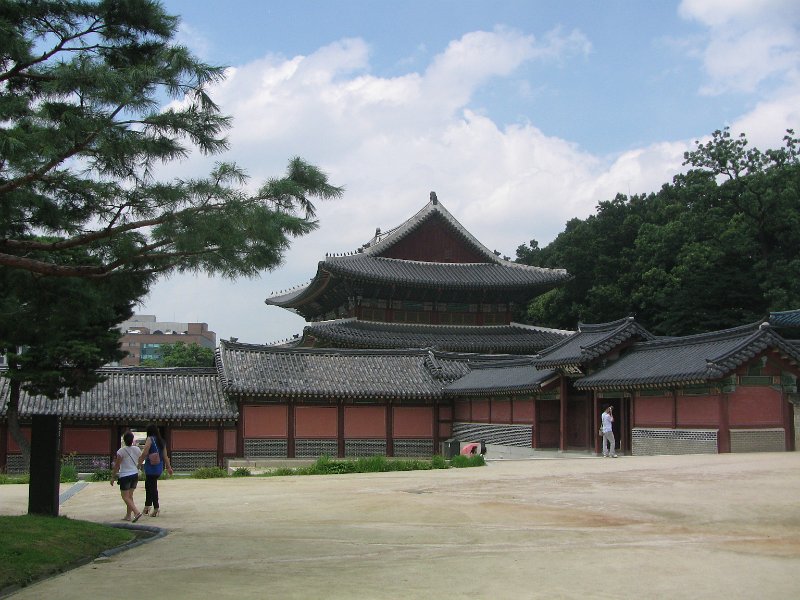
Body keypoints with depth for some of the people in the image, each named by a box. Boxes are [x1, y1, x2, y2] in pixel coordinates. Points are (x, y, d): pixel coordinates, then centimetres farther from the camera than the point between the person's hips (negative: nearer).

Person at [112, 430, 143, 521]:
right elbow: (140, 463, 12)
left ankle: (137, 512, -17)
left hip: (125, 476, -6)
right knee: (130, 496, 16)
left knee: (125, 497, -1)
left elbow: (117, 466, -9)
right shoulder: (137, 449, 0)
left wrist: (113, 477, 0)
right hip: (135, 474, 6)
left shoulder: (121, 451, -14)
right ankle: (128, 516, 18)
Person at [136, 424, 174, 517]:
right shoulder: (161, 441, 10)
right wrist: (169, 467, 16)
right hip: (159, 467, 7)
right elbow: (165, 456, 11)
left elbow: (144, 453, -17)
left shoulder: (150, 439, -9)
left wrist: (139, 464, -7)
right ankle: (147, 506, 19)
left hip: (151, 467, -7)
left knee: (152, 487, -1)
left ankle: (156, 508, -2)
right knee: (148, 486, 17)